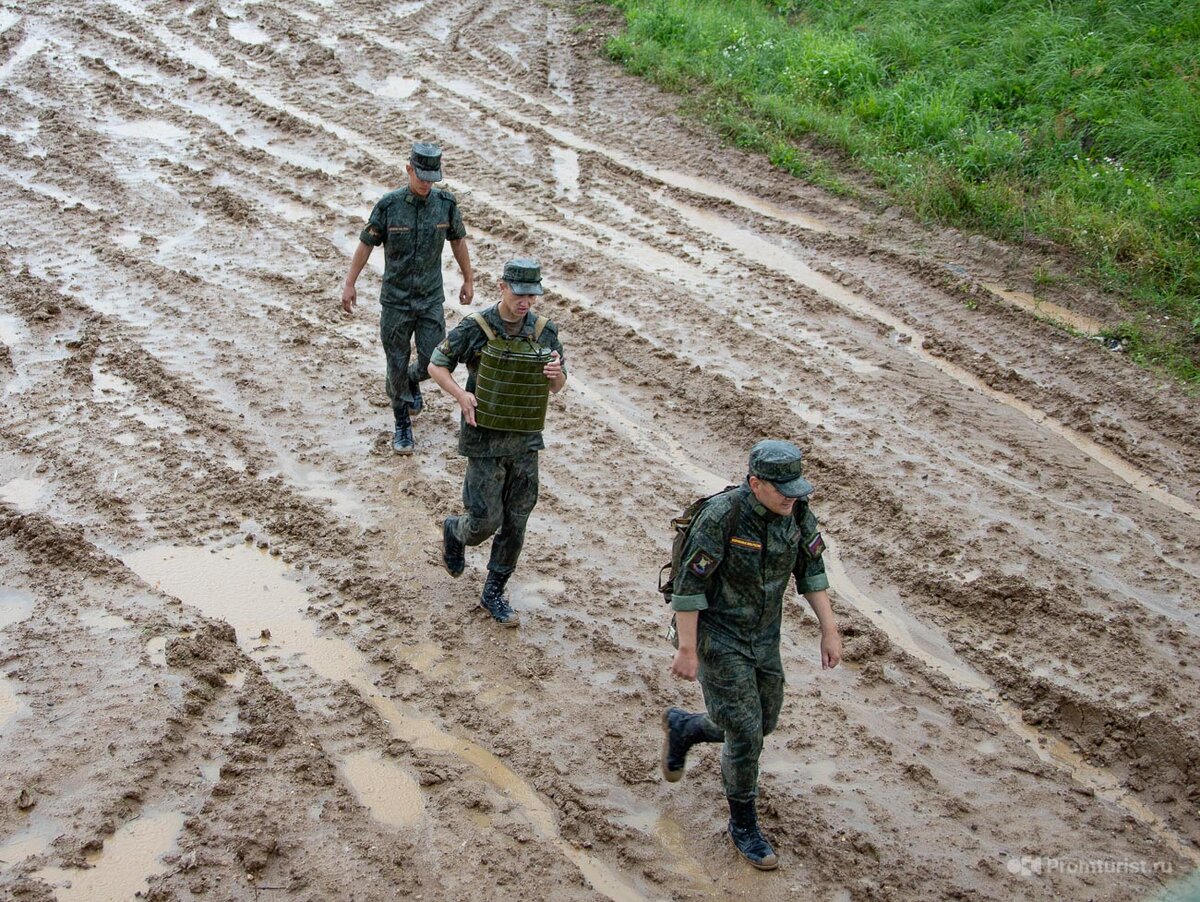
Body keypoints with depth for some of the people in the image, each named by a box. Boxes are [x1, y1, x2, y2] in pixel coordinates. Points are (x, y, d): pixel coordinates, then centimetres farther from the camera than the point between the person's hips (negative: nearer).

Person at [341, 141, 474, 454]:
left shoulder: (446, 203, -5)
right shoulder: (388, 205, -12)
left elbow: (458, 241, 9)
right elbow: (366, 244, -2)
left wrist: (468, 280, 16)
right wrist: (349, 284, -1)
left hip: (431, 300, 2)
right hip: (395, 300, -2)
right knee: (397, 364, 6)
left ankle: (411, 381, 36)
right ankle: (402, 425, 23)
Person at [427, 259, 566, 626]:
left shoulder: (544, 331, -2)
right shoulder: (475, 329, -13)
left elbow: (556, 388, 7)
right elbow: (436, 365, -2)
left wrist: (557, 374, -18)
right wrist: (461, 394, -20)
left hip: (525, 440, 4)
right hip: (485, 440, -4)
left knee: (515, 523, 7)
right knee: (486, 520, -4)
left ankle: (493, 594, 22)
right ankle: (454, 531, 32)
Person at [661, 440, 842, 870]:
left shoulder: (796, 509, -10)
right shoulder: (721, 516, -29)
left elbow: (810, 567, 2)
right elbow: (689, 583, -23)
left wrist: (829, 630, 0)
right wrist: (687, 651, -19)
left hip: (763, 636, 7)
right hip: (717, 635, -7)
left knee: (761, 724, 17)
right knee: (745, 733, -5)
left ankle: (683, 727, 44)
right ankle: (743, 826, 15)